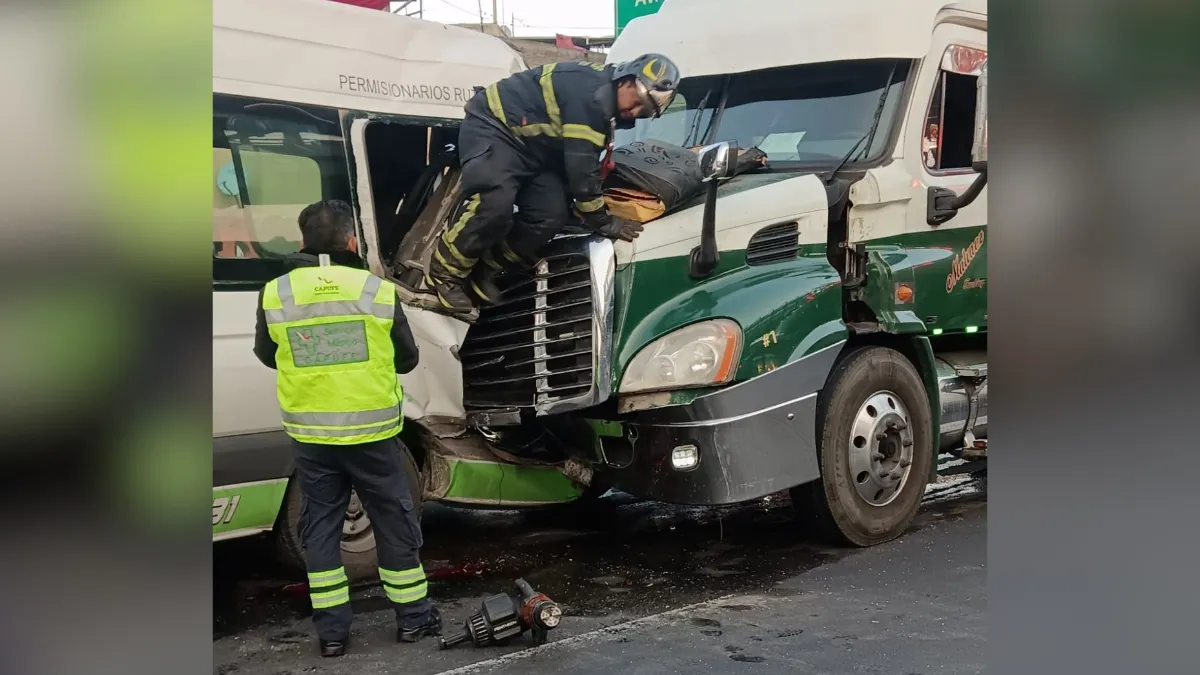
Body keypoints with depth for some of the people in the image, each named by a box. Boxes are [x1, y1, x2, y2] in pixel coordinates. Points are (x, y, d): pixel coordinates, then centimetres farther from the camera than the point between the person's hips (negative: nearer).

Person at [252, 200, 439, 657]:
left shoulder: (275, 294, -6)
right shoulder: (378, 291, -9)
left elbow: (267, 355, 11)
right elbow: (406, 359, 3)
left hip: (310, 435, 1)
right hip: (371, 431, -1)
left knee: (320, 527, 12)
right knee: (393, 522, 12)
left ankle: (331, 630, 16)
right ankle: (412, 617, 23)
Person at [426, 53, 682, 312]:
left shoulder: (607, 103, 5)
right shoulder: (591, 92, -27)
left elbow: (585, 161, 14)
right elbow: (580, 164, -26)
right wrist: (602, 221, -17)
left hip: (528, 146, 10)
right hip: (491, 127, -10)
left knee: (551, 216, -6)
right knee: (495, 206, -30)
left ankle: (484, 268, 8)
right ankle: (445, 270, -8)